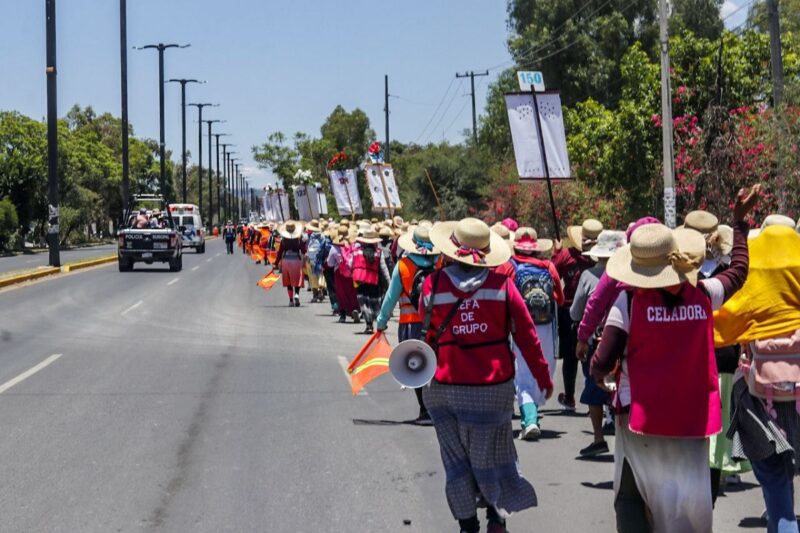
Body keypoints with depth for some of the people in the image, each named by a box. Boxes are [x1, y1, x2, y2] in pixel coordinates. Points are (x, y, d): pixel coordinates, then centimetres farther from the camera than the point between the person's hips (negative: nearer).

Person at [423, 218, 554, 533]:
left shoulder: (434, 284, -7)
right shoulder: (502, 284, -7)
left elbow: (428, 333, 5)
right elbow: (526, 335, -4)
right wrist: (543, 378, 4)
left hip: (447, 386, 0)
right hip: (493, 387, 0)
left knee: (457, 459, 12)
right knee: (490, 454, 14)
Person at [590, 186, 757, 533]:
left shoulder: (629, 300, -13)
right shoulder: (703, 294, -3)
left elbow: (603, 363, -14)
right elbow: (738, 271, 19)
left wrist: (598, 373, 9)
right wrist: (740, 221, 29)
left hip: (641, 416, -3)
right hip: (691, 416, 3)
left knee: (632, 498, 7)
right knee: (690, 504, 10)